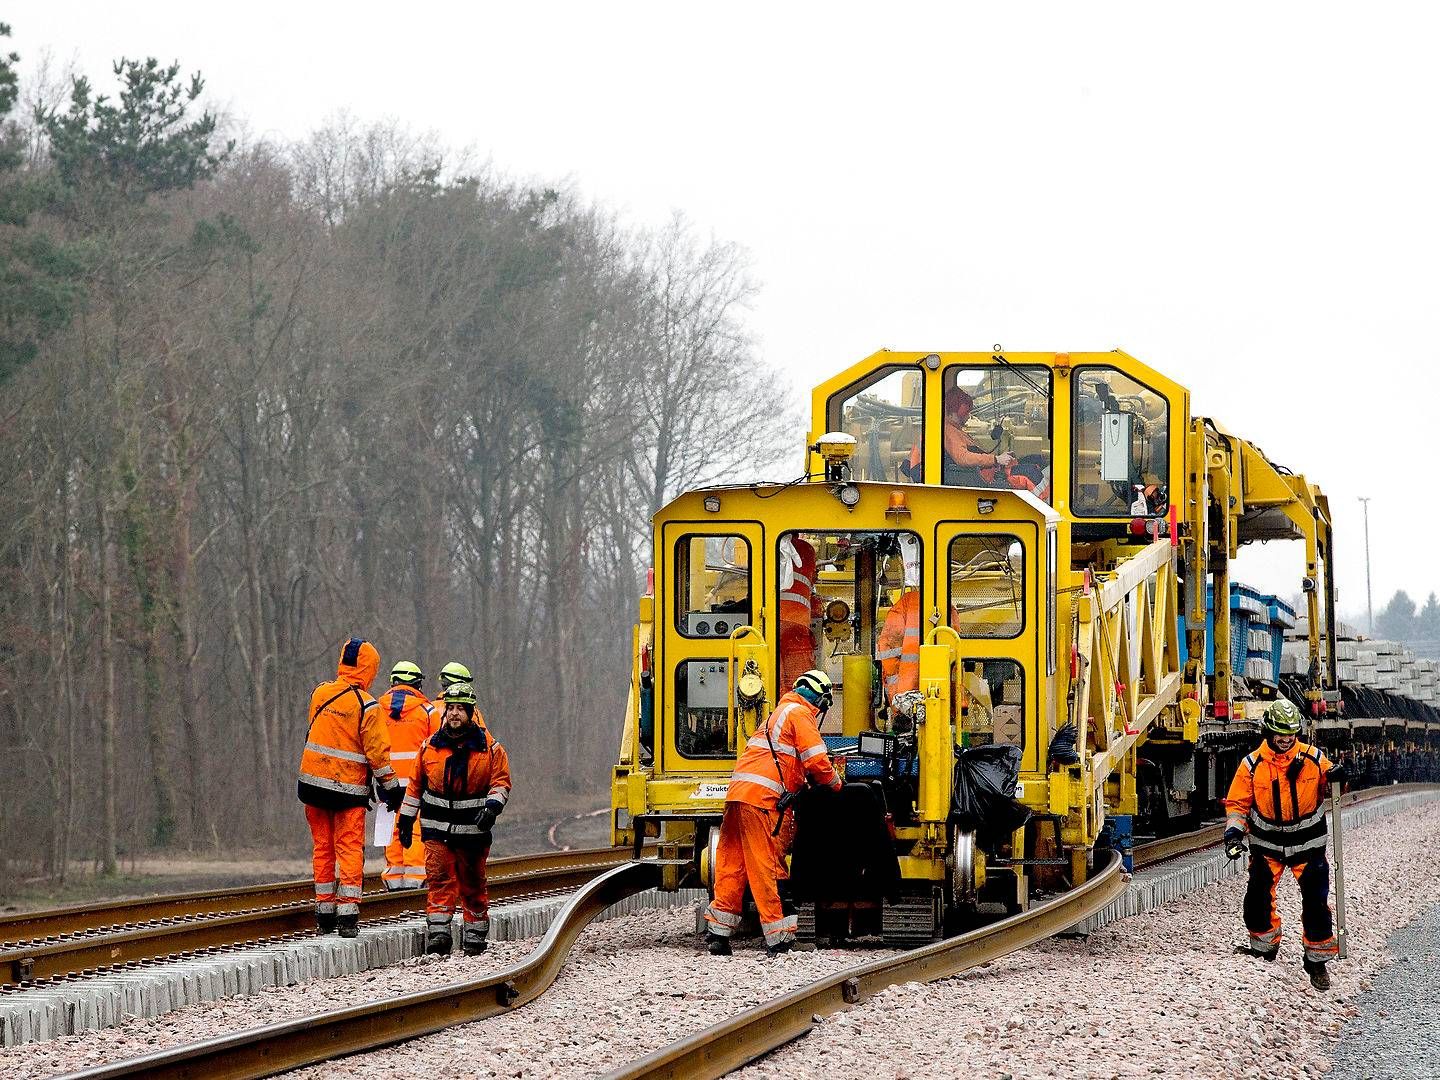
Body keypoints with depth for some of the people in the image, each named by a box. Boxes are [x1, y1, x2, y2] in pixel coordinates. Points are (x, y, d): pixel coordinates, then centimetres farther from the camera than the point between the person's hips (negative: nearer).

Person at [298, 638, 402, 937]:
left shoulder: (320, 693, 3)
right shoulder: (366, 706, -13)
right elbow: (377, 752, -11)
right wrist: (391, 787, 0)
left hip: (313, 780, 4)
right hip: (349, 789, -4)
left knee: (322, 848, 12)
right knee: (350, 849, 0)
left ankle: (324, 912, 14)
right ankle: (348, 914, -7)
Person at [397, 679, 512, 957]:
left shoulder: (490, 748, 0)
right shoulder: (430, 746, 6)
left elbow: (501, 782, 3)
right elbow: (416, 785, 14)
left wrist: (492, 806, -16)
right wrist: (406, 819, 15)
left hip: (474, 828, -1)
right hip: (436, 829, 1)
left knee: (473, 884, 7)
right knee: (439, 880, -10)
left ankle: (475, 935, 18)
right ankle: (438, 934, -15)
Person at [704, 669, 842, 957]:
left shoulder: (780, 713, 30)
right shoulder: (801, 714, 0)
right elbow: (817, 761, -7)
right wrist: (835, 783, 10)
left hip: (737, 793, 9)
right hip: (761, 796, -9)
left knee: (731, 865, 7)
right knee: (765, 868, -7)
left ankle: (717, 933, 5)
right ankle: (779, 939, -5)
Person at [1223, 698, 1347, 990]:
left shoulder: (1314, 758, -7)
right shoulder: (1252, 764, -7)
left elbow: (1328, 789, 5)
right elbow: (1237, 802, 0)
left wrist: (1335, 779, -18)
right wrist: (1234, 832, -14)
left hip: (1307, 843, -1)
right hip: (1267, 844, 1)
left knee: (1316, 901, -5)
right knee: (1258, 897, 3)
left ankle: (1317, 959, 8)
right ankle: (1264, 944, 28)